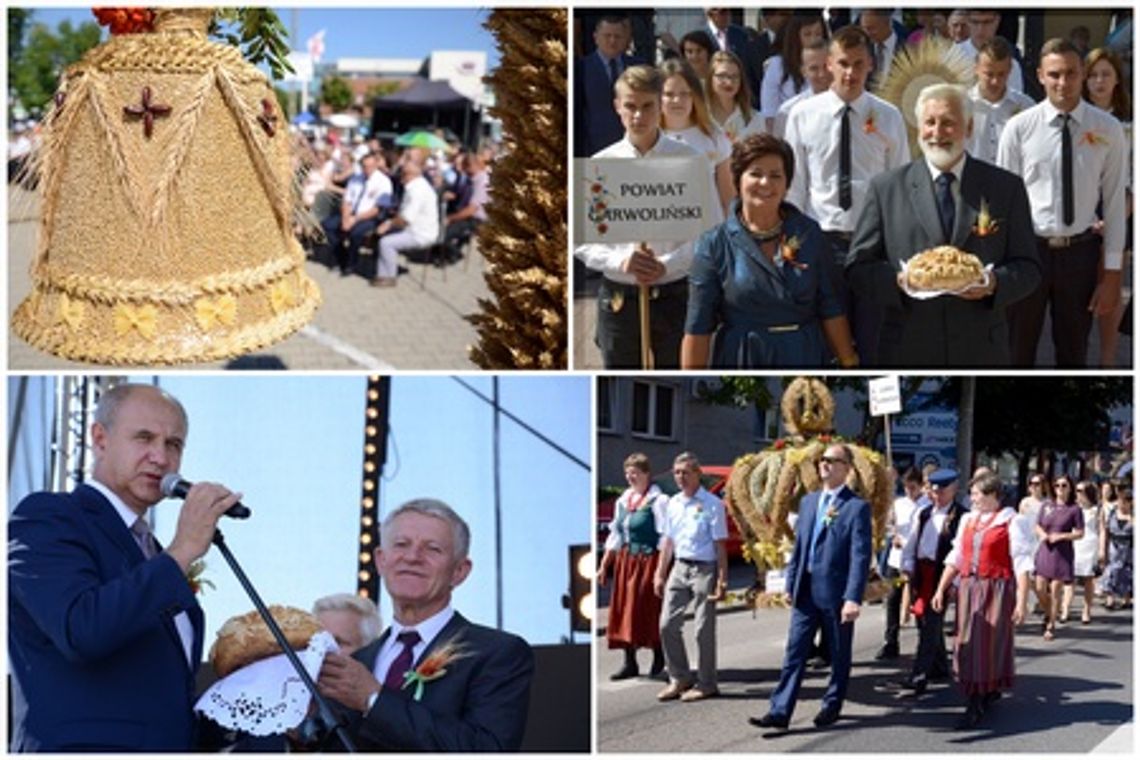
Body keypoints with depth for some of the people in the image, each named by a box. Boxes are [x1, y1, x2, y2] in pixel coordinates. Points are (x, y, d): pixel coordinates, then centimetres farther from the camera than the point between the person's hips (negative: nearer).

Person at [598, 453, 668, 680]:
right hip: (625, 561, 7)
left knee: (649, 609, -1)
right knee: (624, 609, 5)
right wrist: (604, 565, 16)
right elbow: (615, 535, 18)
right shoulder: (623, 501, 13)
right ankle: (630, 663, 11)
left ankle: (659, 659, 16)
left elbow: (665, 538, -13)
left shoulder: (658, 501, -10)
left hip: (649, 560, -7)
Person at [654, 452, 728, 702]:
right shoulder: (673, 503, 10)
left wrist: (722, 580, -13)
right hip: (679, 567, 6)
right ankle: (679, 678, 18)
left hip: (704, 569, -6)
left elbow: (720, 545, -10)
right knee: (668, 625, 4)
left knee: (704, 629, 0)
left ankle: (705, 684, 11)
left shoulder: (711, 504, -9)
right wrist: (660, 574, 15)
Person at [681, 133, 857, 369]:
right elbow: (697, 329, -5)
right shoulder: (715, 244, -4)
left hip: (806, 356, 2)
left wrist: (849, 362, 1)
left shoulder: (809, 234, 4)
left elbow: (830, 308, 6)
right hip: (741, 358, -2)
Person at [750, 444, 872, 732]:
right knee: (794, 653, 1)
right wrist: (791, 584, 11)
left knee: (839, 655, 9)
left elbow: (861, 556, -14)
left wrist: (853, 598, -21)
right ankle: (780, 711, 0)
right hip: (806, 591, 5)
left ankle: (832, 706, 24)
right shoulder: (809, 501, 12)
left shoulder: (857, 507, -8)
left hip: (836, 593, -5)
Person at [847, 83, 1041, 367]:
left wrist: (995, 283, -14)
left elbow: (1028, 268, 8)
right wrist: (897, 281, -15)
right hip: (907, 353, -1)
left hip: (981, 353, 1)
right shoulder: (886, 188, 6)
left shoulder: (1006, 188, 7)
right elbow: (858, 267, 6)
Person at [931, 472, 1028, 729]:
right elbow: (955, 558, 13)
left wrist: (1021, 600, -15)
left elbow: (1021, 563, -10)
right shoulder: (968, 520, 10)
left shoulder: (1010, 522, -7)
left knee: (990, 643, 0)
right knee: (968, 643, 7)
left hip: (997, 589, -6)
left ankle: (976, 707, 6)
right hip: (968, 587, 6)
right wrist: (941, 589, 8)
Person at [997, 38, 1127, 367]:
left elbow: (1115, 202, -1)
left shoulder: (1108, 130, -3)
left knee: (1074, 353, 16)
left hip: (1080, 252, 1)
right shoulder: (1019, 127, -5)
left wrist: (1112, 272, -2)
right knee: (1016, 352, 9)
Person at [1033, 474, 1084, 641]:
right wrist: (1042, 534, -6)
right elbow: (1038, 526, 16)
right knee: (1040, 590, 2)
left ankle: (1051, 625, 10)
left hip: (1062, 553, -4)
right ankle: (1048, 615, 30)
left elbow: (1080, 533, -4)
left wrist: (1061, 536, -15)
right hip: (1044, 550, 4)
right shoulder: (1047, 506, 8)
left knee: (1055, 590, -2)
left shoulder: (1074, 509, -4)